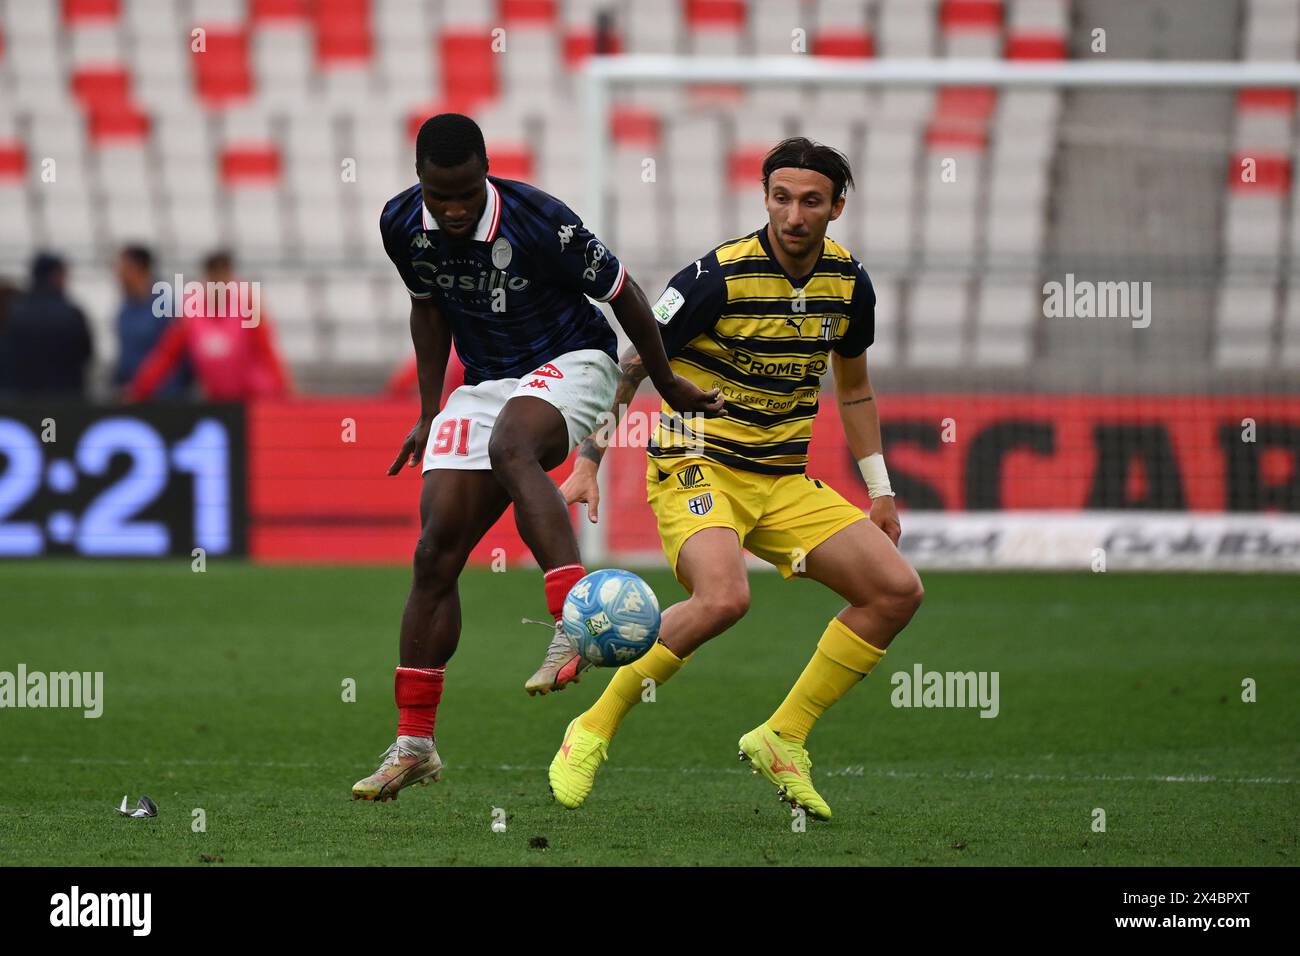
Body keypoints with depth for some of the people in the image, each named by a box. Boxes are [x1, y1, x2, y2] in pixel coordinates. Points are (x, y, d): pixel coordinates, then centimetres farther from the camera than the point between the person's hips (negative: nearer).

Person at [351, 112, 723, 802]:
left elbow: (621, 292, -9)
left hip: (570, 363, -5)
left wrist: (667, 384, 1)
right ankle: (413, 744, 3)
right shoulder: (401, 225, -8)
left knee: (510, 447, -39)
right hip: (486, 381, 5)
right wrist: (429, 413, 12)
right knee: (436, 551, -4)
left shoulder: (538, 221, -24)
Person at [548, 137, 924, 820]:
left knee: (897, 591, -6)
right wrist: (587, 464, -13)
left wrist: (878, 489, 18)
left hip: (785, 481, 7)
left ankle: (782, 739, 5)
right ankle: (592, 732, -18)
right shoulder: (719, 276, -16)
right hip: (699, 467, -6)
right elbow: (629, 366, -8)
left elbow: (852, 384, 20)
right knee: (723, 597, -34)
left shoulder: (848, 282, 2)